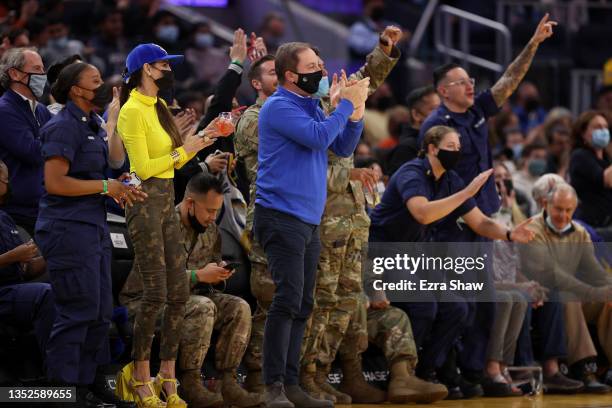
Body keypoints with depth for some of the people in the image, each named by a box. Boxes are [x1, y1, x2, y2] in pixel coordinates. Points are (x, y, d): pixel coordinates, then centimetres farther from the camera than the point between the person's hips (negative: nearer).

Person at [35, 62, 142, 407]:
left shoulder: (93, 125, 17)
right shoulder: (64, 126, -12)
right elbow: (55, 182, -20)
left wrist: (119, 189, 11)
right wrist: (106, 187, -16)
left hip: (94, 226, 10)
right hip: (68, 228, -10)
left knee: (100, 311, 10)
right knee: (79, 310, -9)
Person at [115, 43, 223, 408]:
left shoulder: (159, 107, 15)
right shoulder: (132, 111, -12)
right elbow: (143, 168, -17)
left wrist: (201, 138, 8)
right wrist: (183, 149, -11)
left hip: (167, 202, 9)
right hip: (146, 202, -9)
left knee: (179, 293, 5)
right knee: (156, 294, -8)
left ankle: (167, 377, 11)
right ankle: (140, 375, 4)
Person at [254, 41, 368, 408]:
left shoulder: (313, 107, 15)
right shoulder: (280, 107, -10)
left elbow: (343, 147, 15)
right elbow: (317, 138, -22)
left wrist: (356, 112, 0)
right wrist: (347, 104, -11)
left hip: (309, 220, 9)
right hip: (281, 217, -9)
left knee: (302, 307, 8)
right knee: (288, 299, -16)